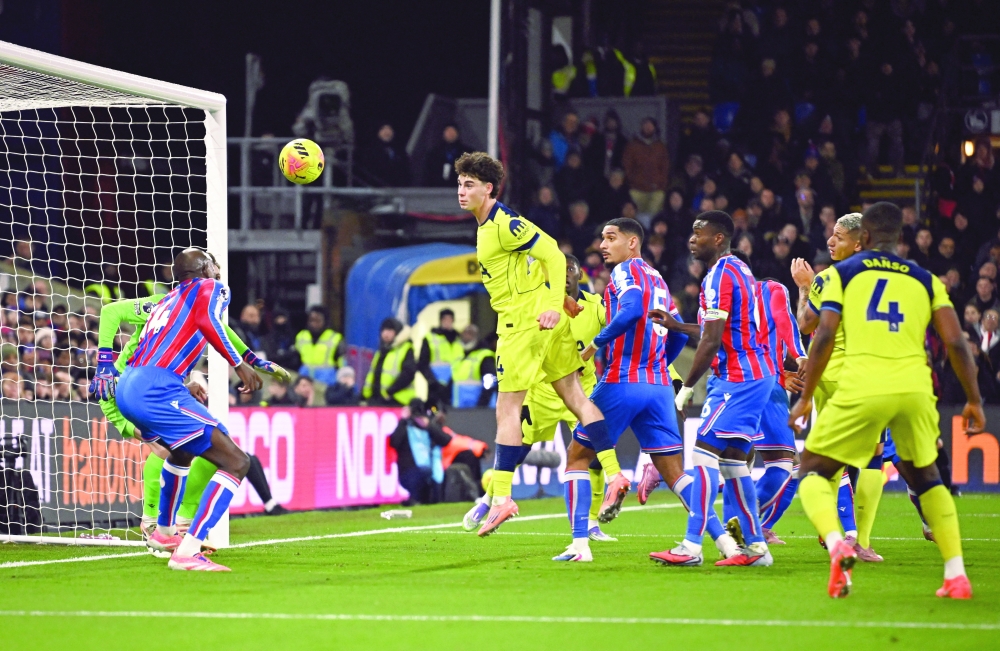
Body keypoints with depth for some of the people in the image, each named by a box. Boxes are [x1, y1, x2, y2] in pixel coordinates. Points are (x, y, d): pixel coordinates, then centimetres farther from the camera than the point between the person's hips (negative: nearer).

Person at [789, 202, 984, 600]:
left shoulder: (844, 273, 14)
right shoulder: (925, 281, 19)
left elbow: (824, 338, 3)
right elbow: (956, 343, 10)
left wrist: (805, 398, 8)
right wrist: (974, 401, 17)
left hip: (862, 388, -3)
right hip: (915, 388, 3)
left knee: (813, 472, 12)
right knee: (925, 477, 26)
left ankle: (836, 545, -19)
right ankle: (956, 575, 14)